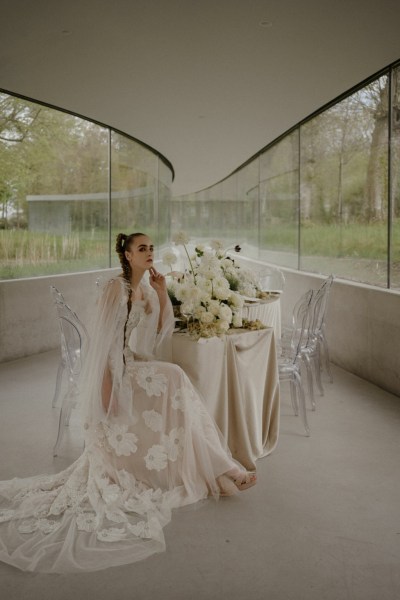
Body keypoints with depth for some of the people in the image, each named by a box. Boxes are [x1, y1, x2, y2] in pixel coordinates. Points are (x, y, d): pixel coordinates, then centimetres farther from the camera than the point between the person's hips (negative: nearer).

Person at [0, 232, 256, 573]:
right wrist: (107, 391, -22)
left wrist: (162, 295, -1)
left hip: (136, 366, 8)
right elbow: (104, 342, -18)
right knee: (173, 380, -23)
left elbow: (161, 333, 10)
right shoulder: (116, 289, -15)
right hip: (116, 373, -8)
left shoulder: (147, 288, 9)